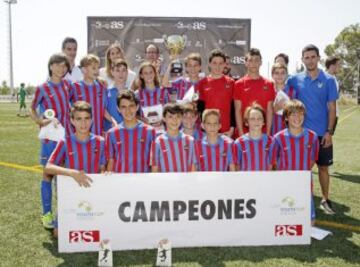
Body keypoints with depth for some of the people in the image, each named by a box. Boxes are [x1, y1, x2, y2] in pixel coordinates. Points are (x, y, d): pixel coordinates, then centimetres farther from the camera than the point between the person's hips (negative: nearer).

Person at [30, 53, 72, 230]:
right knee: (48, 173, 3)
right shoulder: (42, 88, -5)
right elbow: (32, 112, 3)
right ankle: (46, 214, 14)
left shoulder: (67, 85, 6)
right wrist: (43, 122, -14)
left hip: (67, 135, 4)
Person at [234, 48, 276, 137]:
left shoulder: (269, 84, 6)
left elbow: (269, 110, 5)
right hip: (244, 131, -1)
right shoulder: (239, 84, 1)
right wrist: (241, 133, -8)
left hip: (263, 132, 2)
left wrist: (268, 132, -2)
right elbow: (238, 110, -1)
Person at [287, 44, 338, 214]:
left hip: (322, 133, 0)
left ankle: (325, 200, 25)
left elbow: (332, 108, -1)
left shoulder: (328, 80, -1)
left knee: (323, 167, 10)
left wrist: (329, 131, -8)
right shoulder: (295, 80, 0)